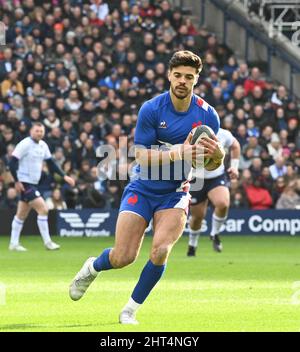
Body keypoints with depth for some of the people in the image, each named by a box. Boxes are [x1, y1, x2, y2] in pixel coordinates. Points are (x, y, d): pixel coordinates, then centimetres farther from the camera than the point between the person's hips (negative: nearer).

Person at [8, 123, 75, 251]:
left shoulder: (43, 145, 8)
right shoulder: (25, 144, -14)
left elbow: (51, 163, 15)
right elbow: (12, 162, -16)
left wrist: (64, 176, 8)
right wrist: (17, 181, -20)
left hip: (33, 183, 8)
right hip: (25, 183, -8)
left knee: (21, 215, 13)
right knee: (43, 209, -14)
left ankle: (14, 243, 19)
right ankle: (47, 242, -8)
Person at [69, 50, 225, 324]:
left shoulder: (207, 115, -5)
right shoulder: (151, 109, -12)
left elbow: (210, 165, 3)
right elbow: (142, 155, -15)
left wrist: (217, 153, -22)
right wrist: (175, 154, -31)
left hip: (175, 194, 1)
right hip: (142, 189, -1)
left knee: (160, 251, -21)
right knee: (123, 257, -7)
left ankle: (131, 309, -1)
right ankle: (93, 267, 30)